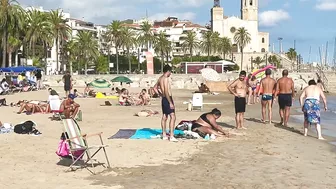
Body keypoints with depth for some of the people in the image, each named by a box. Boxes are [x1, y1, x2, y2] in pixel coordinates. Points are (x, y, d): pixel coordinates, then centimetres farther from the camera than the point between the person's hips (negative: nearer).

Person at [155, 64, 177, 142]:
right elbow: (166, 92, -22)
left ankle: (164, 135, 21)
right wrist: (170, 103, -22)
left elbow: (155, 88, 24)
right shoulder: (166, 79, -16)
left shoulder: (160, 78, 12)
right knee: (173, 117, -13)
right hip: (167, 99, -10)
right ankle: (171, 136, -18)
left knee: (164, 117, 14)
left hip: (163, 99, 10)